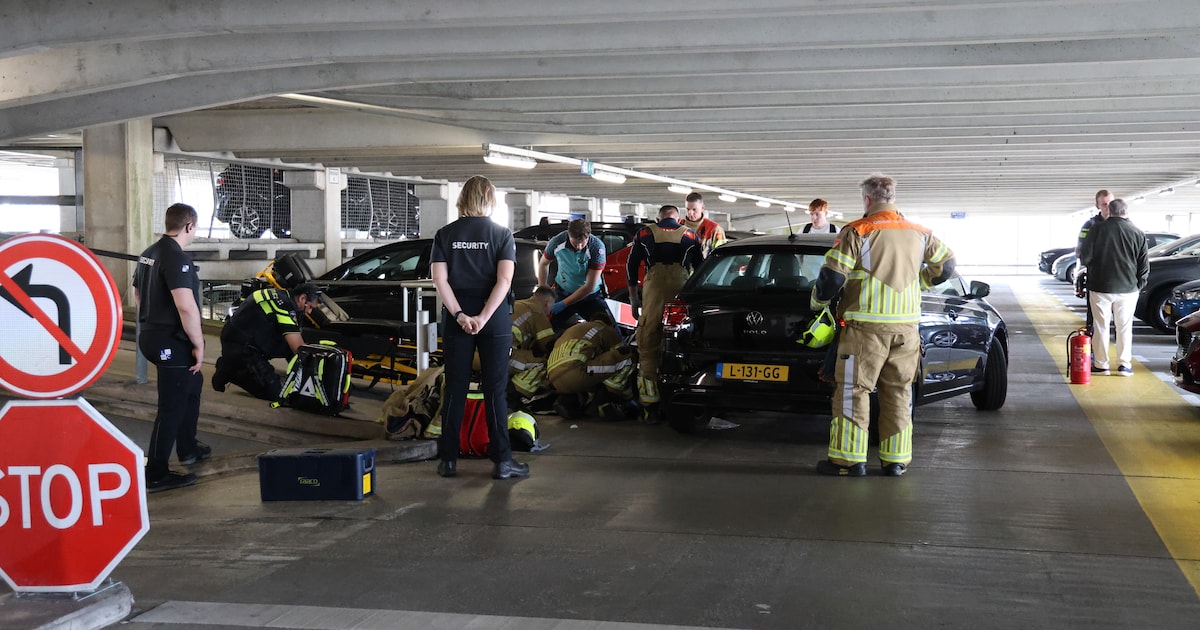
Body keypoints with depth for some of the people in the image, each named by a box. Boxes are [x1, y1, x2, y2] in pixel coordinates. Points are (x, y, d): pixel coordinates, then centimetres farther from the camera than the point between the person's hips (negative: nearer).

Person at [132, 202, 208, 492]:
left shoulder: (148, 254, 12)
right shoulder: (177, 257, -20)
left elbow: (139, 294, 24)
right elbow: (186, 306, -29)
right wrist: (198, 344, -19)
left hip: (150, 335, 10)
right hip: (171, 342, -10)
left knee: (193, 383, 26)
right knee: (172, 407, -3)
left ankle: (188, 448, 36)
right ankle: (156, 474, 1)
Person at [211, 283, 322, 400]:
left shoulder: (280, 295, 9)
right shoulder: (286, 305, -20)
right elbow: (298, 348, -20)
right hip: (240, 347, -10)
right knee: (274, 393, -10)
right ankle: (228, 372, 0)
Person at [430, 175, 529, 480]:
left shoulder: (445, 234, 4)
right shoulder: (502, 234, -1)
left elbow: (439, 278, -5)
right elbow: (504, 280, -12)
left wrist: (459, 315, -9)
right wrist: (483, 317, -14)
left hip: (456, 318, 2)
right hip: (494, 320, -2)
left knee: (455, 389, 8)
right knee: (495, 390, 2)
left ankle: (448, 459, 10)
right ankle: (502, 460, 3)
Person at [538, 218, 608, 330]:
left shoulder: (597, 247, -23)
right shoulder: (557, 242, -16)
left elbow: (590, 286, -21)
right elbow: (543, 263, 9)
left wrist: (563, 304, -19)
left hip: (591, 296, -2)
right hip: (563, 293, 2)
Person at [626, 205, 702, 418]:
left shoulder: (644, 234, 15)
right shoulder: (691, 236, 17)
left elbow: (631, 267, 16)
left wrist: (633, 298, 23)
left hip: (653, 293, -1)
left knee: (648, 347, 2)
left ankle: (650, 404, -3)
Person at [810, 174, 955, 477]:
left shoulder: (856, 232, -8)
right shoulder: (919, 234, 9)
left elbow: (832, 276, -11)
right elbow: (946, 265, 21)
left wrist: (816, 302, 8)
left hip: (866, 327, -5)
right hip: (906, 327, 5)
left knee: (853, 390, 2)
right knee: (898, 392, 12)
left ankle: (850, 458, 2)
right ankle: (896, 460, 15)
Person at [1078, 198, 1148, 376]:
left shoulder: (1097, 229, -7)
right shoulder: (1137, 233, 0)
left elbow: (1085, 257, -7)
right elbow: (1144, 265, 2)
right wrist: (1139, 285, 13)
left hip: (1100, 287, -1)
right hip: (1128, 288, 2)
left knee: (1101, 326, 6)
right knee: (1124, 327, 10)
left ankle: (1101, 364, 7)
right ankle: (1124, 364, 9)